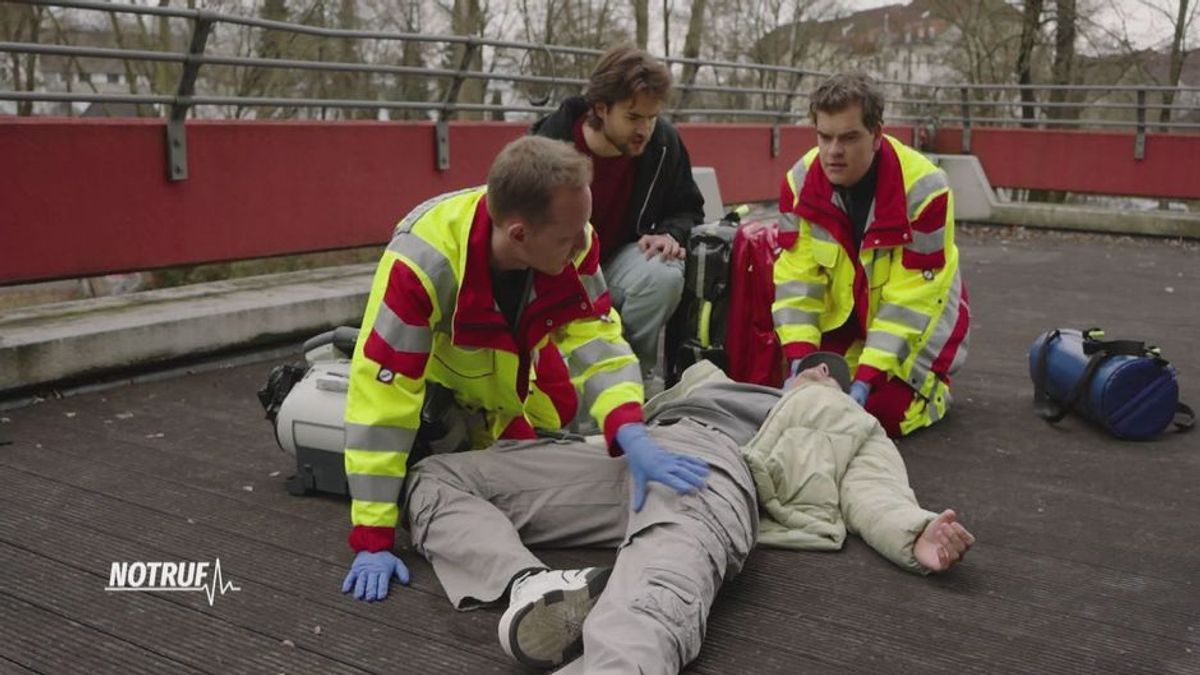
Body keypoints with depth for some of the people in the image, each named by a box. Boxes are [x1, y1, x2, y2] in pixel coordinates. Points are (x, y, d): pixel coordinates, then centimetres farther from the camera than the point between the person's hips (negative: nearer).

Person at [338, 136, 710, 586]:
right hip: (432, 370, -3)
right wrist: (372, 540, -41)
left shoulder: (571, 241, -31)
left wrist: (632, 436, -51)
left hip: (511, 360, 3)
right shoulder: (422, 260, -44)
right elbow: (382, 392, -42)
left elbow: (596, 341, -30)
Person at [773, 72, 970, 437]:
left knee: (885, 410, -15)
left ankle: (933, 381, 18)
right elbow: (796, 276, -16)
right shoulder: (800, 181, -17)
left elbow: (910, 298, -27)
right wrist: (800, 359, -28)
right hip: (843, 314, 4)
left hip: (916, 320, -3)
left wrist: (867, 377, -32)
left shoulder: (923, 188, -29)